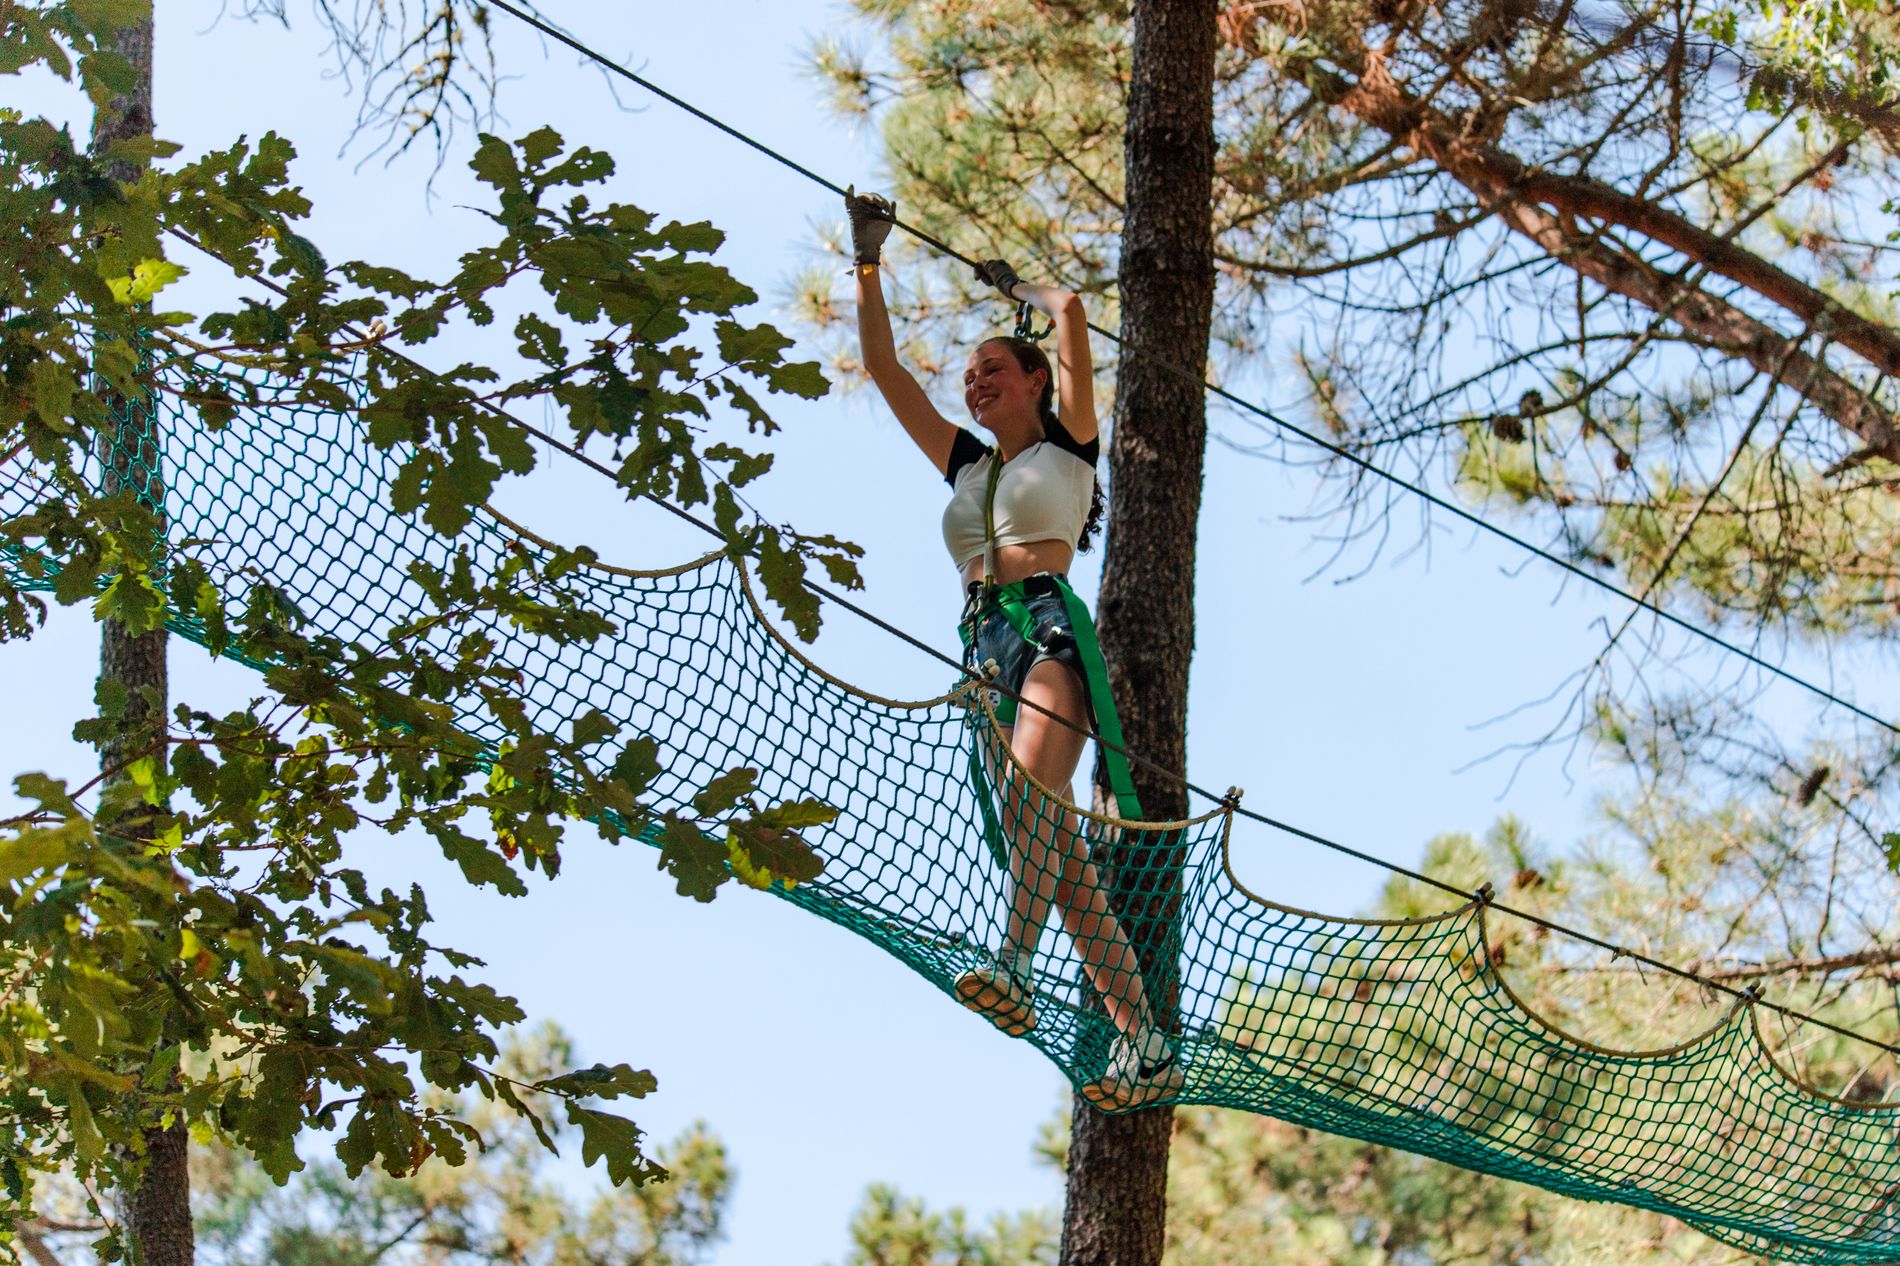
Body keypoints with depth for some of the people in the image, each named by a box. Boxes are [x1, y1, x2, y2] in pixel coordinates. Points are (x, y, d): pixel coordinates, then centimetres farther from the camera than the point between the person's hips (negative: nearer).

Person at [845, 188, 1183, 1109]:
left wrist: (1013, 286, 26)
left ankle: (1013, 965, -52)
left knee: (1033, 784, -32)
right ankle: (1146, 1044, -11)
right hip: (984, 645, 5)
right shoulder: (964, 462, 28)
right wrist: (867, 262, 20)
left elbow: (1070, 310, 6)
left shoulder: (1067, 442, 13)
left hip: (1050, 627, -5)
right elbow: (882, 367, 25)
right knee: (1059, 858, -6)